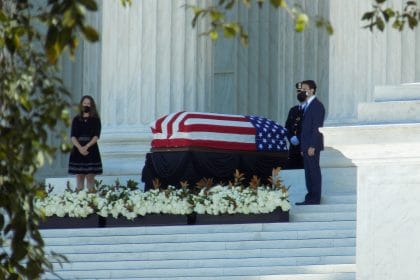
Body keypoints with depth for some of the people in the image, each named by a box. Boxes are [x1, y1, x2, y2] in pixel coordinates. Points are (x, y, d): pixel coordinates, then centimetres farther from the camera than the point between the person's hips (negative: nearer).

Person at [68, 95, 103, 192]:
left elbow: (96, 136, -4)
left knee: (90, 178, -5)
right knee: (79, 178, 0)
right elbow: (73, 137, 1)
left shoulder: (95, 120, 5)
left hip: (91, 151, -2)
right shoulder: (76, 120, 10)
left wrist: (86, 146, -18)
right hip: (78, 151, 2)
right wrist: (80, 147, -16)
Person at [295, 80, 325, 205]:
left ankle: (315, 199, -6)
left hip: (312, 146, -9)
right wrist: (303, 147, 16)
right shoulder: (307, 106, 18)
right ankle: (310, 198, 11)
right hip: (306, 145, 9)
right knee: (308, 172, 9)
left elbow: (317, 127, -17)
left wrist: (312, 146, -21)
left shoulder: (317, 106, -11)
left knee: (314, 171, -7)